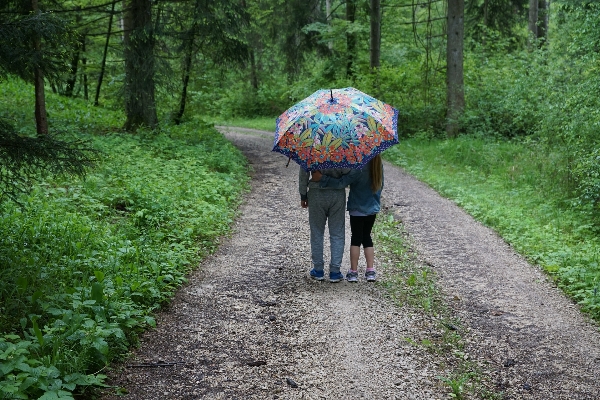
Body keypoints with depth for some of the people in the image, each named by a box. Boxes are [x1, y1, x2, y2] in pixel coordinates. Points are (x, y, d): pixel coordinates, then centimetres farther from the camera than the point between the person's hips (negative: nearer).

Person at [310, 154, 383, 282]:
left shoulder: (359, 168, -22)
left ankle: (353, 272, 9)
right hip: (372, 209, 5)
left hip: (357, 209, -5)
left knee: (356, 239, 6)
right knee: (367, 237, 16)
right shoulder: (378, 166, -3)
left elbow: (341, 183, -28)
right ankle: (371, 271, 13)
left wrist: (321, 178, -25)